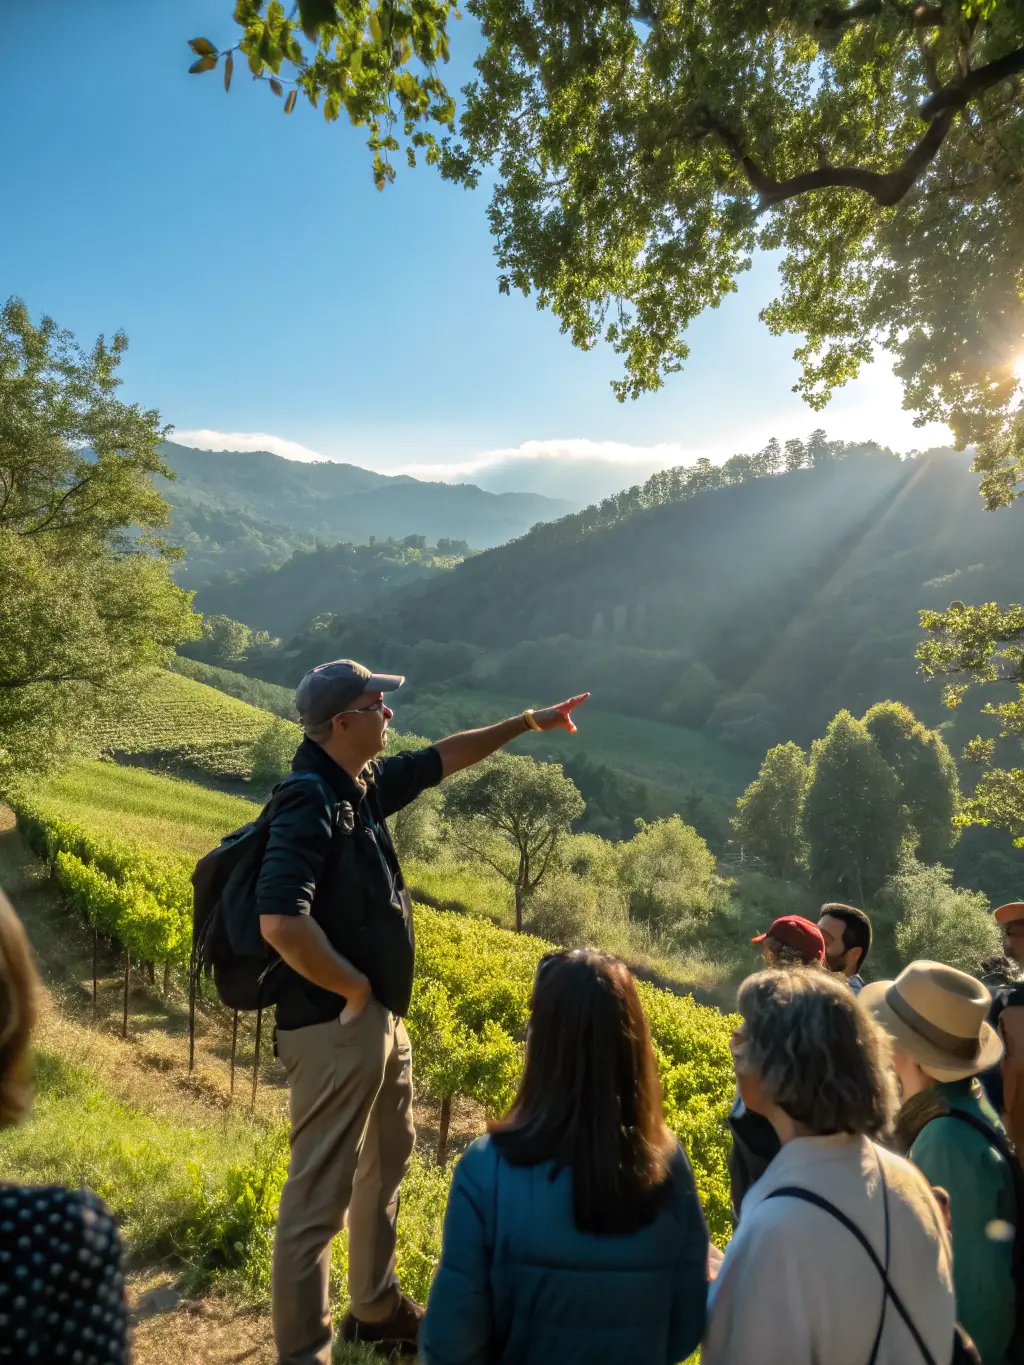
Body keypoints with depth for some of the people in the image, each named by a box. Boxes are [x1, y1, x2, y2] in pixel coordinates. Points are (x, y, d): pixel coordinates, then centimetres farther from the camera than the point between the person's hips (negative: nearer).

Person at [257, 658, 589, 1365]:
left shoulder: (364, 783, 3)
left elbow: (443, 759, 16)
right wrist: (353, 990, -21)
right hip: (336, 1028, -10)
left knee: (385, 1167, 25)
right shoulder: (308, 803, -24)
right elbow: (281, 923, -35)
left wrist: (528, 722, 18)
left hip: (384, 1021, 10)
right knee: (320, 1195, 6)